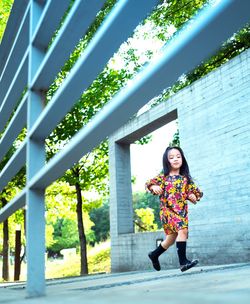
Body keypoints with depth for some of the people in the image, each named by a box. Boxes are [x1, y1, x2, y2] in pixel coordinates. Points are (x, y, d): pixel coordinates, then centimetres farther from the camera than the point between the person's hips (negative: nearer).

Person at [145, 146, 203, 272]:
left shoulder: (186, 178, 9)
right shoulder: (163, 177, 1)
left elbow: (195, 191, 14)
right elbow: (149, 183, 4)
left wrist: (193, 196, -8)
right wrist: (154, 187, -17)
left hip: (182, 211, 5)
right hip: (168, 210, -5)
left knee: (172, 237, 13)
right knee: (183, 229, -26)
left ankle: (154, 255, 36)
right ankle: (183, 262, -24)